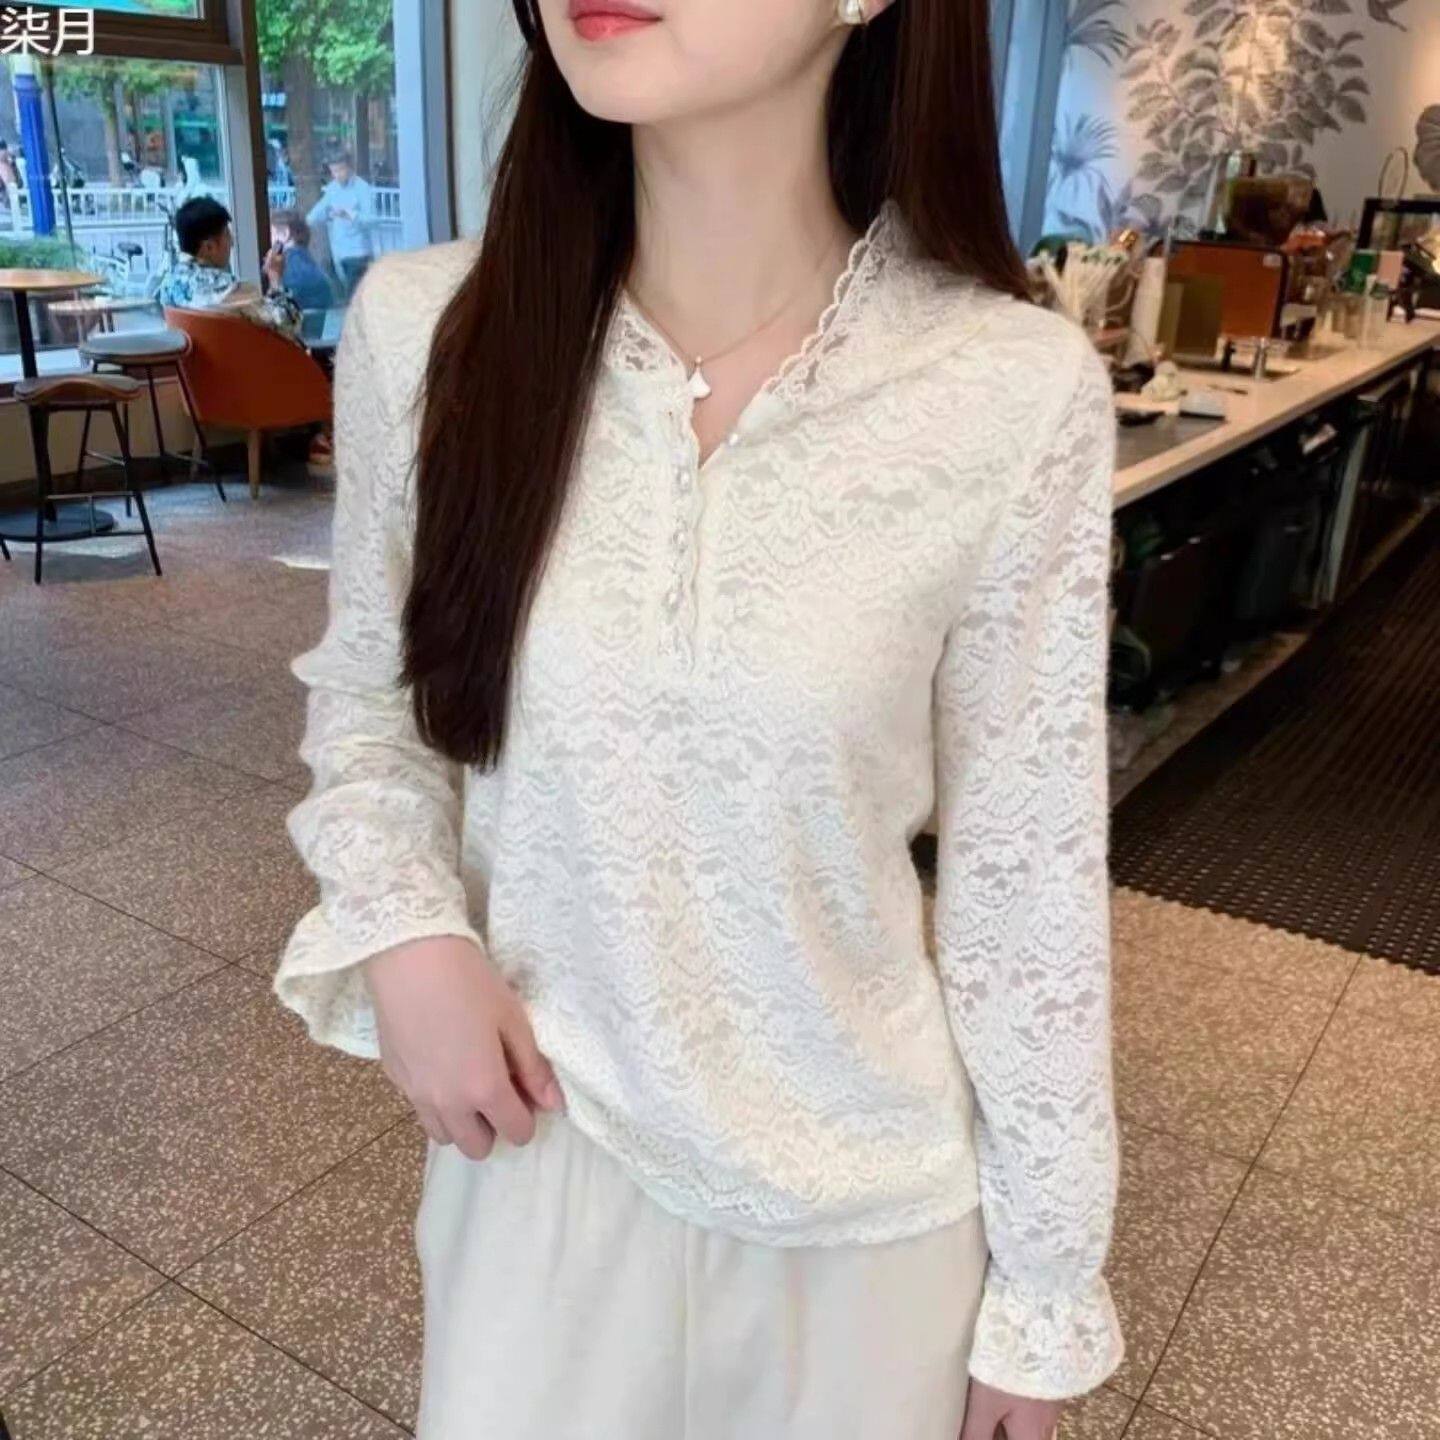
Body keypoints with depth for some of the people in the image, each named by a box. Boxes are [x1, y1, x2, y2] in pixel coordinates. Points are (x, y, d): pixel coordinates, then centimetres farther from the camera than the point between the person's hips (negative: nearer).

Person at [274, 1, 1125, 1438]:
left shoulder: (1016, 392, -18)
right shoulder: (419, 330, -13)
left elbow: (1026, 877, -9)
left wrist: (1042, 1289, -1)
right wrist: (405, 933, -14)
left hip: (862, 1192, 0)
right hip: (538, 1136, 2)